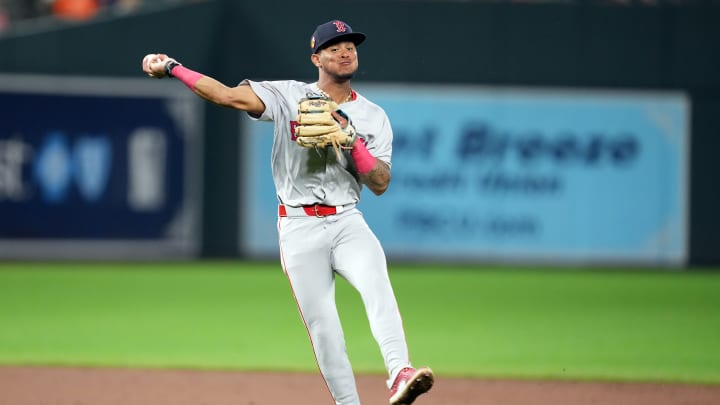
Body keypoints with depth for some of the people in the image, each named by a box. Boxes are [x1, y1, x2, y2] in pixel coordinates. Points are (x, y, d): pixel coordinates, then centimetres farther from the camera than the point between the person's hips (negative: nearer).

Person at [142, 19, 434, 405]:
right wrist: (171, 68, -18)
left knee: (376, 282, -28)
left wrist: (351, 140, -12)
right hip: (299, 228, -1)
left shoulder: (373, 117, 8)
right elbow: (227, 95, -8)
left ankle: (400, 374, -41)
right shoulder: (289, 96, 2)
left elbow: (379, 184, 1)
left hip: (347, 223, 1)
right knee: (322, 325, -5)